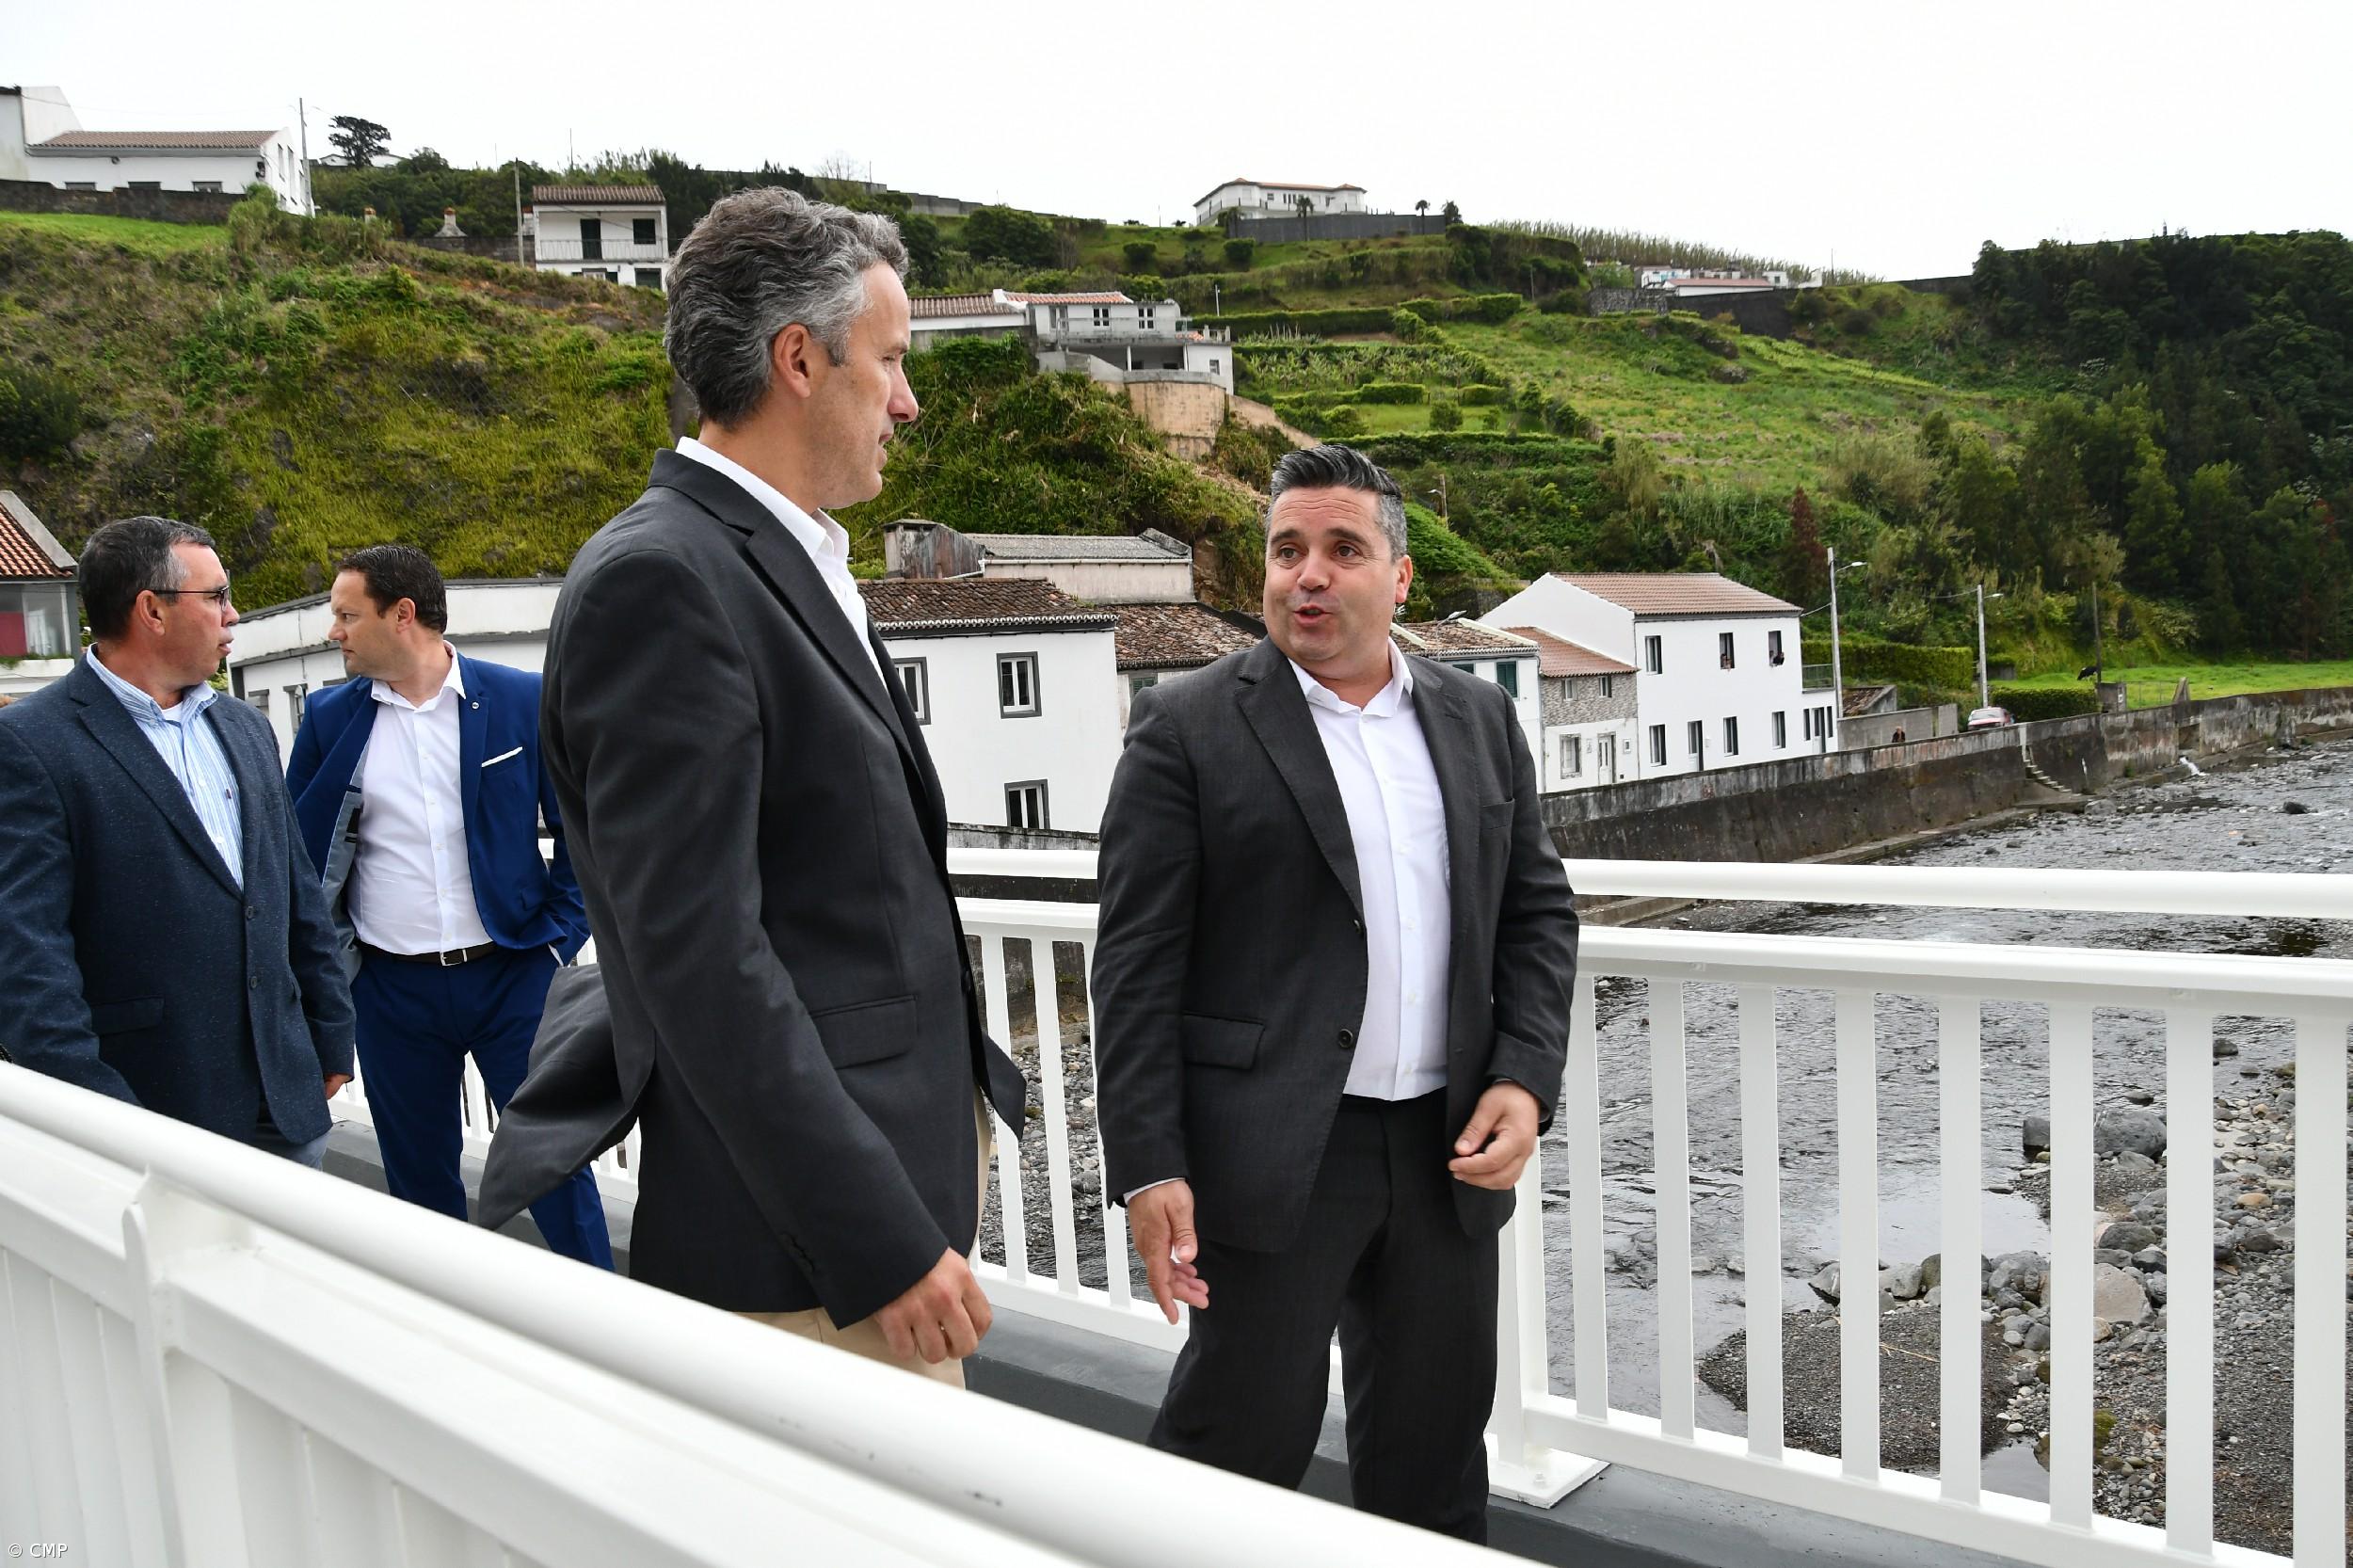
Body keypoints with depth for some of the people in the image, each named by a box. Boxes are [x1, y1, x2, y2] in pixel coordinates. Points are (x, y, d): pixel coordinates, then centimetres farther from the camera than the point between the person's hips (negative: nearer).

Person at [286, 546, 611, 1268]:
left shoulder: (521, 700, -3)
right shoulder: (330, 718, 4)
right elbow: (298, 849, 10)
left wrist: (558, 939, -6)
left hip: (511, 973, -2)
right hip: (393, 991, 3)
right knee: (419, 1180, 14)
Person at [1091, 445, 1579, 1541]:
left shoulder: (1477, 717, 9)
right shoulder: (1187, 727, -6)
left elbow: (1537, 908, 12)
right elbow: (1137, 965, -8)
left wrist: (1525, 1081, -2)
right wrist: (1147, 1168, -12)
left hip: (1449, 1148, 5)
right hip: (1276, 1151, -4)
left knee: (1436, 1451, 17)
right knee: (1241, 1436, 5)